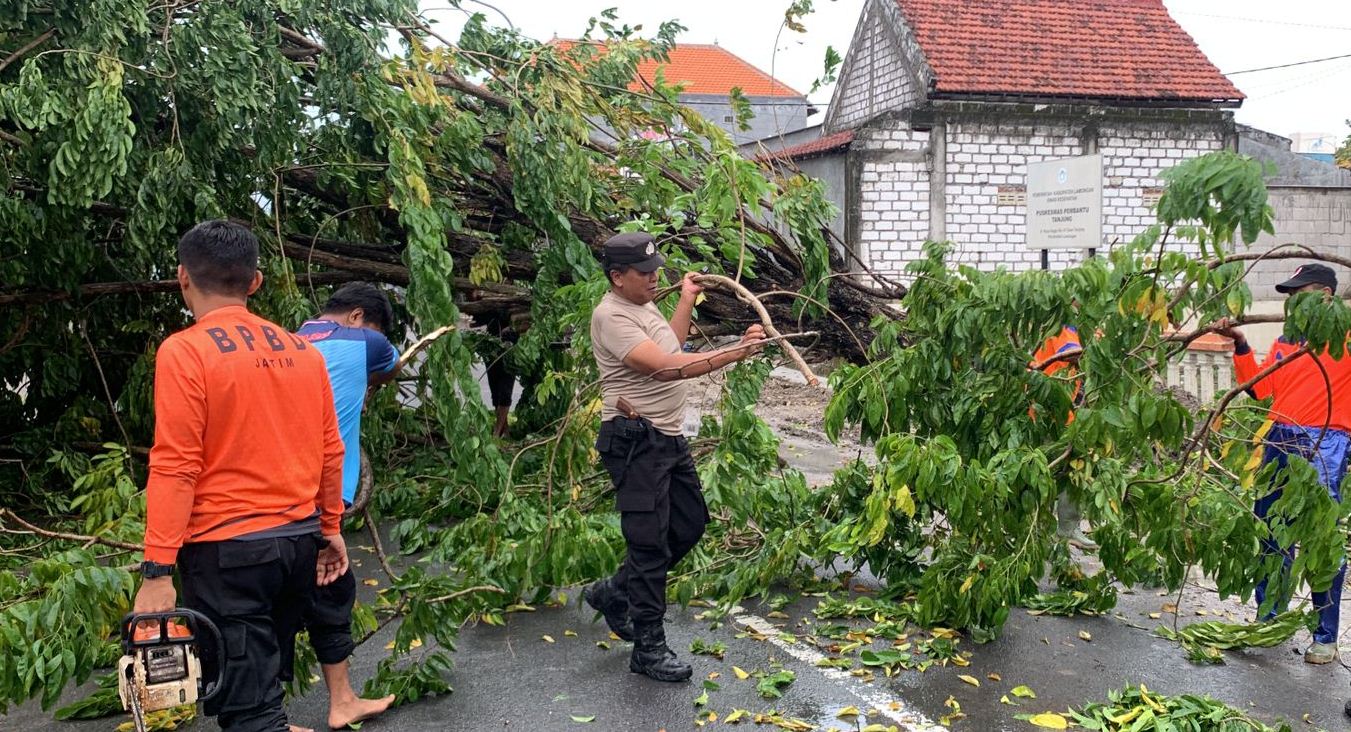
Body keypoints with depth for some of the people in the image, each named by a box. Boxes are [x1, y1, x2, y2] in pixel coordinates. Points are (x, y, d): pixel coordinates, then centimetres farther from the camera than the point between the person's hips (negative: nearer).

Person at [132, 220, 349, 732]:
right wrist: (331, 527, 21)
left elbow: (175, 468, -16)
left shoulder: (184, 352, -11)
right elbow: (330, 451, 10)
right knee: (261, 667, 22)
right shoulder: (302, 351, 5)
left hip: (227, 551, -6)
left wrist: (157, 571, -12)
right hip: (300, 541, 6)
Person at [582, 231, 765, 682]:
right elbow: (666, 366, -28)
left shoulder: (644, 307, 14)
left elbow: (671, 346, 31)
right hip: (636, 442, -10)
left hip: (670, 438, 10)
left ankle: (613, 594, 31)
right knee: (650, 543, -5)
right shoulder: (612, 317, -18)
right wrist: (734, 353, -29)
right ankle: (648, 648, 8)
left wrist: (687, 300, 34)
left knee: (690, 523, 17)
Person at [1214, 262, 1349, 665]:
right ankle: (1270, 620, 27)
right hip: (1280, 442, 7)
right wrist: (1241, 344, 7)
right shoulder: (1285, 341, 16)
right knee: (1272, 537, 13)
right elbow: (1262, 389, 13)